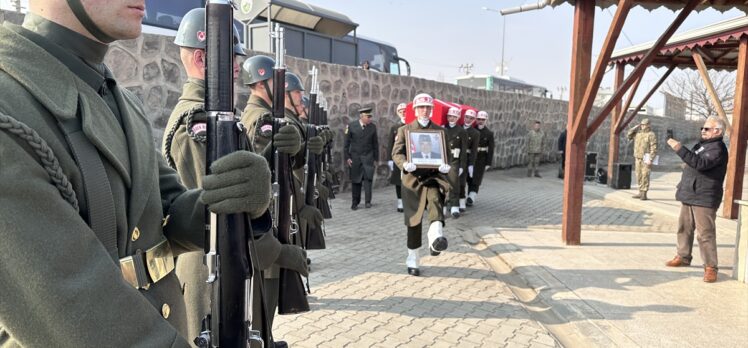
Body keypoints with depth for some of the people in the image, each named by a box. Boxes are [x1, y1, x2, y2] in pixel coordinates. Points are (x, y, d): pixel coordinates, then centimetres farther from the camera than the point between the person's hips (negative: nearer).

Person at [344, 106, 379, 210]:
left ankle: (368, 201, -3)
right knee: (355, 181, 6)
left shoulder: (373, 127, 1)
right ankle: (355, 202, 17)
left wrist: (375, 158, 6)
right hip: (355, 157, 0)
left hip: (368, 157, 0)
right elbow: (346, 143, 0)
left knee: (368, 178, -11)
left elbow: (375, 144, 8)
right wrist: (347, 157, -5)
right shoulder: (351, 126, -3)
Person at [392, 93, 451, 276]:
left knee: (435, 199, -35)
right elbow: (396, 153, -1)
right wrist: (405, 164, -24)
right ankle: (412, 261, 20)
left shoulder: (439, 130, 12)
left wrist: (445, 165, -14)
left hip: (433, 175, 0)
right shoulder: (405, 130, 9)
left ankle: (436, 236, -57)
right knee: (414, 221, 5)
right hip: (413, 178, 0)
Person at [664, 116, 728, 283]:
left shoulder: (717, 148, -13)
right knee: (684, 228, 16)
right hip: (689, 196, 10)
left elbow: (701, 163, -30)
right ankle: (683, 257, 27)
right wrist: (683, 187, 26)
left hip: (704, 199, -10)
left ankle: (710, 267, -4)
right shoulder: (702, 144, 18)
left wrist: (680, 149, -34)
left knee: (705, 234, -10)